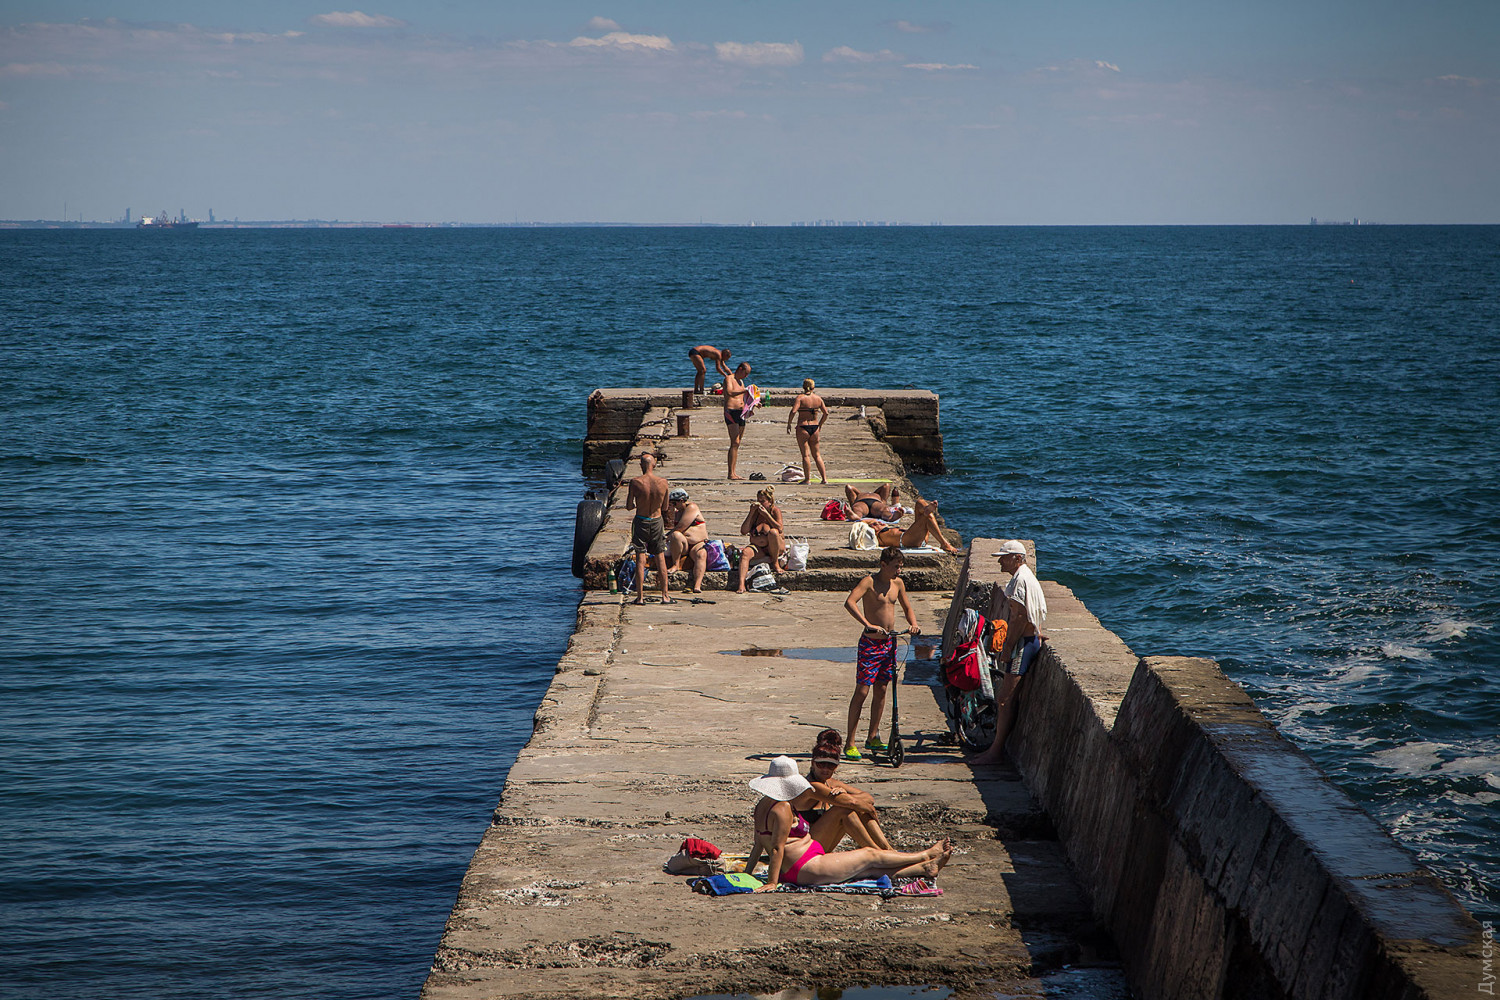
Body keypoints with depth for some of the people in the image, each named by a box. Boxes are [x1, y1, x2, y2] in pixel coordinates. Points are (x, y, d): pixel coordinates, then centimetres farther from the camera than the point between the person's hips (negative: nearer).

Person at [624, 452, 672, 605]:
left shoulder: (635, 482, -14)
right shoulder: (663, 483, -9)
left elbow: (628, 507, -8)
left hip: (640, 521, -1)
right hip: (657, 521, 2)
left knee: (640, 559, 4)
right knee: (660, 559, 11)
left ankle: (640, 596, 3)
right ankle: (665, 596, 12)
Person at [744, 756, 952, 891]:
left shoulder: (762, 805, 9)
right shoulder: (783, 809, -22)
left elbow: (758, 844, 12)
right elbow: (777, 847, -24)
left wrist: (747, 873, 16)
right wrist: (771, 883, -24)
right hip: (808, 869, -10)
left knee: (869, 869, 12)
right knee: (870, 855, 4)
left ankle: (924, 868, 17)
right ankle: (927, 856, 19)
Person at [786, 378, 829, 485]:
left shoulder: (800, 398, -9)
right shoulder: (818, 398, 4)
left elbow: (793, 411, -20)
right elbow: (826, 413, 6)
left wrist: (789, 424, -8)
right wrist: (820, 424, 20)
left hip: (803, 428, -4)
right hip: (815, 428, 4)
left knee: (806, 455, 1)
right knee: (816, 455, 13)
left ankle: (807, 479, 1)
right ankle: (824, 478, 9)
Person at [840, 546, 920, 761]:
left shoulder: (898, 583, 8)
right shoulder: (870, 582, -13)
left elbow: (907, 608, 23)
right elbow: (849, 602, -29)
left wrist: (913, 624, 1)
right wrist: (868, 625, -39)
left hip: (889, 642, 7)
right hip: (870, 643, -7)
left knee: (881, 690, 12)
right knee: (862, 691, -9)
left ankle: (873, 738, 24)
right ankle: (849, 743, -5)